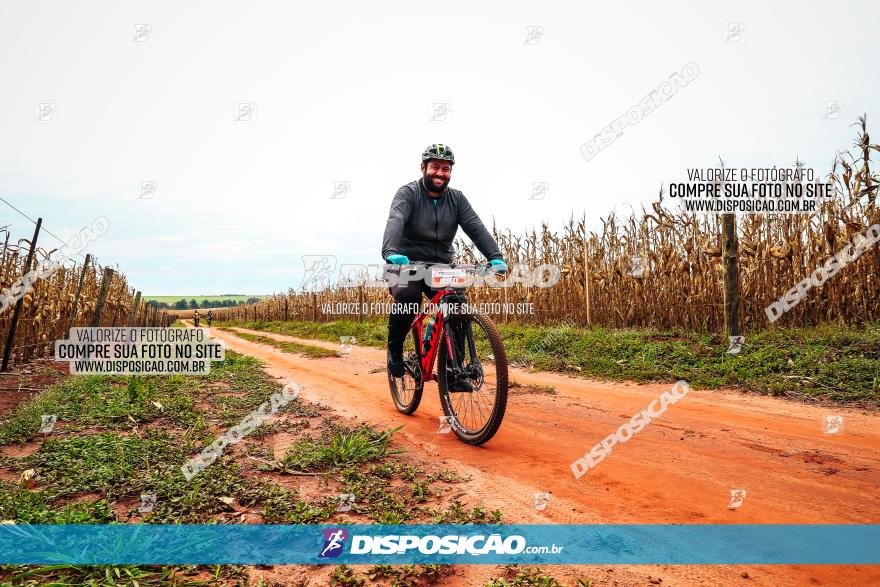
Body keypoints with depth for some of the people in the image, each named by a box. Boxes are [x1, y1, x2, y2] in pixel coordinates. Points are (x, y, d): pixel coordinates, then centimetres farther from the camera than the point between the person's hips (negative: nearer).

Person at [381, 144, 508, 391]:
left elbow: (476, 228, -8)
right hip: (408, 264, -4)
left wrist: (495, 257, -25)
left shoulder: (456, 199, 5)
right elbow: (395, 221, -26)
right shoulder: (408, 193, -7)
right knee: (407, 296, -34)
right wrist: (391, 252, -47)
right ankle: (395, 349, -7)